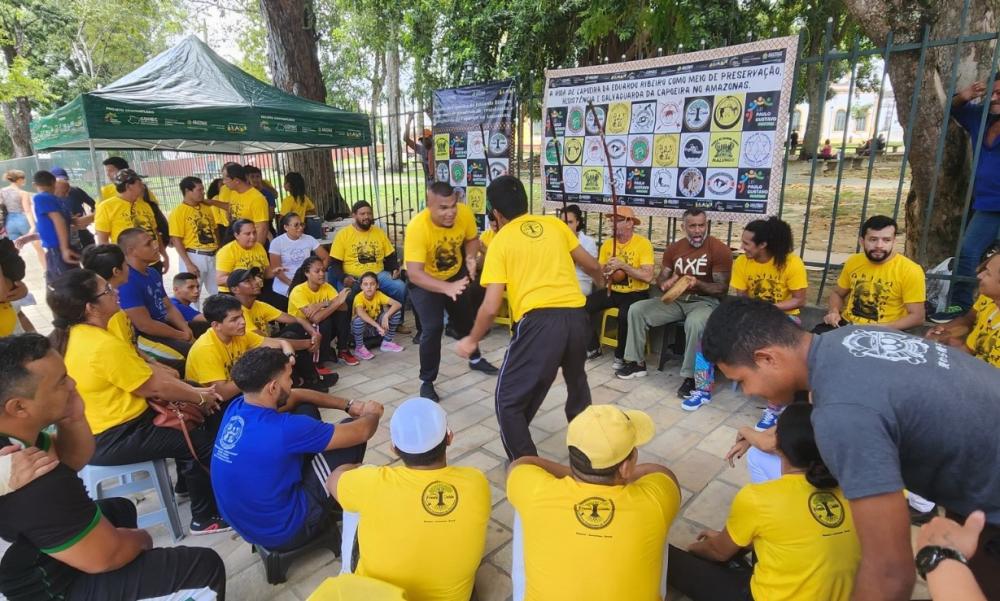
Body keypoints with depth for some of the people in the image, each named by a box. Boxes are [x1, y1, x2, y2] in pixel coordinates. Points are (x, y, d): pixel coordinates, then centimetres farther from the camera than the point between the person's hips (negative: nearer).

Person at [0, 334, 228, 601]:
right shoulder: (37, 485, -40)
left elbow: (72, 460, 4)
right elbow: (106, 556, -27)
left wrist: (72, 420, -17)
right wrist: (141, 538, -5)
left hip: (27, 560, 9)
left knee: (121, 508, 33)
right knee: (206, 567, -6)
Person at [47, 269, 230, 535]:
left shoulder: (74, 334, 2)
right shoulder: (104, 346, -29)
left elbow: (146, 369, 4)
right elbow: (155, 386, -20)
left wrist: (193, 391, 2)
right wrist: (201, 398, -4)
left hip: (96, 427, 10)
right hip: (112, 439, -10)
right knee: (206, 441, -3)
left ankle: (189, 483, 35)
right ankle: (206, 517, 13)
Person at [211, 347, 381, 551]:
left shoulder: (236, 407, -8)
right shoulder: (283, 428, -31)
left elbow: (295, 397, 10)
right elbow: (361, 432, -19)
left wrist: (348, 405, 7)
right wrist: (372, 413, 4)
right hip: (281, 530, -8)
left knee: (307, 409, 10)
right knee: (353, 433, -7)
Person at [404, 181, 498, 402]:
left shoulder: (465, 213, -26)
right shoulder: (417, 227, -38)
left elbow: (472, 238, -4)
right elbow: (413, 273, -44)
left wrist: (471, 257, -25)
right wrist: (446, 288, -58)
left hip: (456, 275, 5)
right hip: (425, 282, -4)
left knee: (466, 319, 21)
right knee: (432, 328, -15)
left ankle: (475, 359, 48)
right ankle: (426, 382, 6)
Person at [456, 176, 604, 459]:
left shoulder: (500, 241, 4)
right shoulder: (554, 224, 15)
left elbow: (491, 307, -2)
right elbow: (592, 265, 24)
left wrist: (472, 340, 14)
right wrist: (601, 279, 47)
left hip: (539, 321, -6)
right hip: (576, 316, 6)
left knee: (509, 401, 10)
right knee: (577, 381, 34)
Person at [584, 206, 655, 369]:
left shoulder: (643, 243, -12)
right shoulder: (607, 244, 5)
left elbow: (647, 276, -21)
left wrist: (622, 265, -24)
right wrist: (605, 270, -17)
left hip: (636, 293, -5)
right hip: (612, 291, 6)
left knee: (625, 315, -35)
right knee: (585, 305, -16)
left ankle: (621, 355, -8)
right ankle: (593, 348, 4)